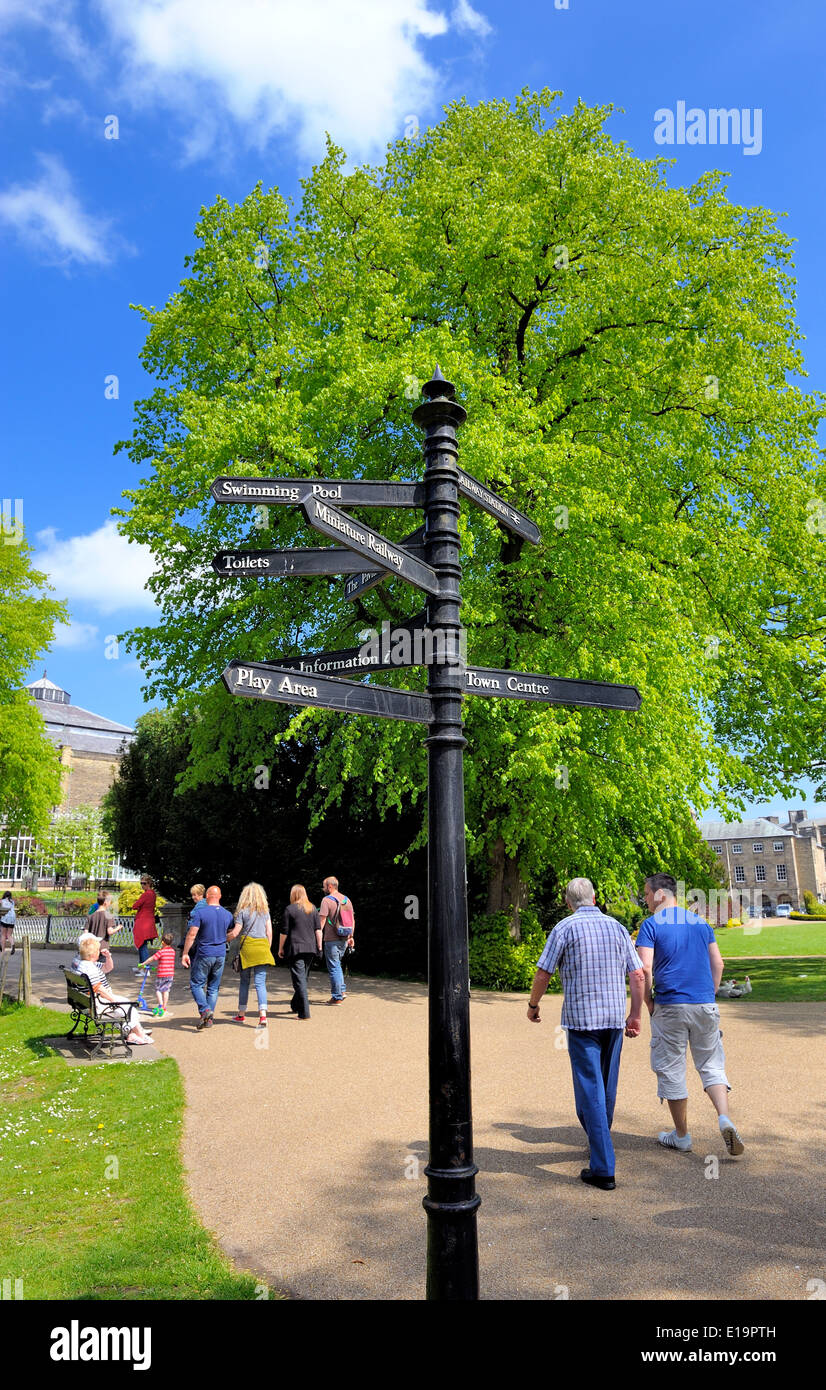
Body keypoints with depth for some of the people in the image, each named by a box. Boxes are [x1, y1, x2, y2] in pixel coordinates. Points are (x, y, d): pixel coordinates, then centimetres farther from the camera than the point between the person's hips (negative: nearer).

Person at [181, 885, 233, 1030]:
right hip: (221, 955, 4)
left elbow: (192, 934, -14)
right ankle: (209, 1019, 12)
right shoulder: (227, 914, 5)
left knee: (196, 984, 6)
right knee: (213, 988, 12)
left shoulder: (200, 912, -10)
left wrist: (185, 953, -10)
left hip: (204, 955, -4)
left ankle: (205, 1010, -14)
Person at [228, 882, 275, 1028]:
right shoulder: (265, 911, 8)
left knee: (244, 981, 12)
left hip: (247, 946, -2)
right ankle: (263, 1014, -14)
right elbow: (269, 932, 7)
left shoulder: (243, 911, -3)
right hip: (262, 948, 2)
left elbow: (235, 932, -4)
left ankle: (241, 1014, 23)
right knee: (260, 982, 0)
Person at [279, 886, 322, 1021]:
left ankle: (304, 1012, -9)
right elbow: (318, 929, 6)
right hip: (310, 948, 5)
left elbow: (284, 931, -5)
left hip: (295, 948, -5)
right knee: (302, 977, 19)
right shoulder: (313, 908, 9)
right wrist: (319, 946, 11)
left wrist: (280, 948, 5)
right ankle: (295, 1005, 32)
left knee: (299, 979, -5)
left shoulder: (290, 909, -5)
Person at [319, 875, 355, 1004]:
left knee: (333, 967, 1)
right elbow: (352, 920, 13)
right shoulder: (346, 900, 10)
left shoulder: (327, 900, -11)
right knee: (337, 965, 22)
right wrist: (351, 937, 19)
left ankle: (337, 997, 5)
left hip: (332, 940, -7)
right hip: (344, 939, 7)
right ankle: (342, 990, 16)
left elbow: (322, 920, -16)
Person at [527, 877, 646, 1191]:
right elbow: (638, 976, 5)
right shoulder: (616, 927, 7)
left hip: (580, 1018, -5)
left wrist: (533, 1004, 10)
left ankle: (603, 1169, -5)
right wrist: (635, 1015, 14)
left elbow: (543, 973, -6)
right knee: (607, 1086, 19)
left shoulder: (565, 927, -6)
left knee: (590, 1089, -3)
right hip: (614, 1018, 5)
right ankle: (600, 1144, 37)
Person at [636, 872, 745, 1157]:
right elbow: (717, 963, 10)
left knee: (671, 1070, 9)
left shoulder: (651, 925, -7)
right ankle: (725, 1118, -8)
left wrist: (648, 1003, -2)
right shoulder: (700, 922, 9)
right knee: (711, 1065, 14)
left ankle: (682, 1136, 18)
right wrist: (709, 995, 16)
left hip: (670, 1006, -4)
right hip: (705, 1005, 4)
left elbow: (645, 969, -14)